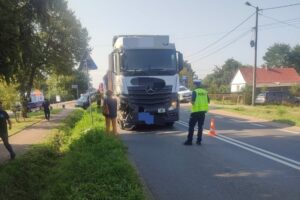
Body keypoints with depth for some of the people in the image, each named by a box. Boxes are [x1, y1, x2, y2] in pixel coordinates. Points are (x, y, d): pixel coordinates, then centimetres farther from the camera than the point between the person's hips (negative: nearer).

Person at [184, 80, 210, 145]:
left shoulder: (195, 92, -9)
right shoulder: (205, 92, 7)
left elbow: (193, 101, -17)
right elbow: (208, 101, 10)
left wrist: (192, 103, 4)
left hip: (196, 111, -5)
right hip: (203, 111, 5)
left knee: (191, 126, 2)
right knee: (200, 126, 11)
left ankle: (189, 141, 2)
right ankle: (199, 141, 12)